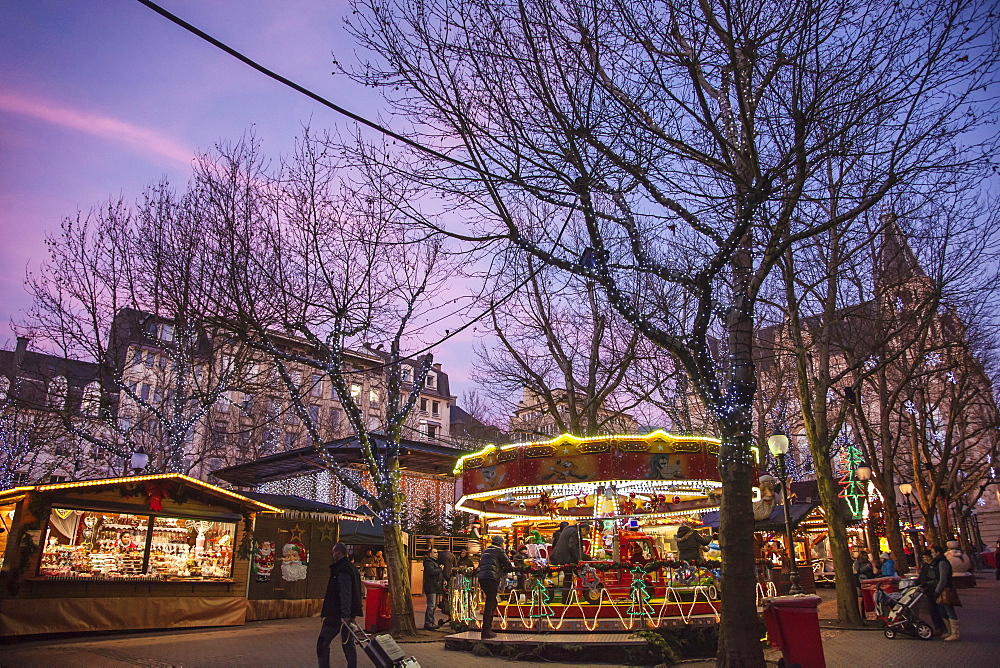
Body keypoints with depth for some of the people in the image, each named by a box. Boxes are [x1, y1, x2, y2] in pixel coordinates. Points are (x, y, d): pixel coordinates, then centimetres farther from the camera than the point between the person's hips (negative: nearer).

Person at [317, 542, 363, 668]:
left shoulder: (342, 570, -15)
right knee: (349, 644, 9)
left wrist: (345, 614, -27)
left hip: (337, 614, -9)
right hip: (348, 615, 9)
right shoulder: (352, 568, 15)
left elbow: (345, 594, -24)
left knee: (323, 643, 4)